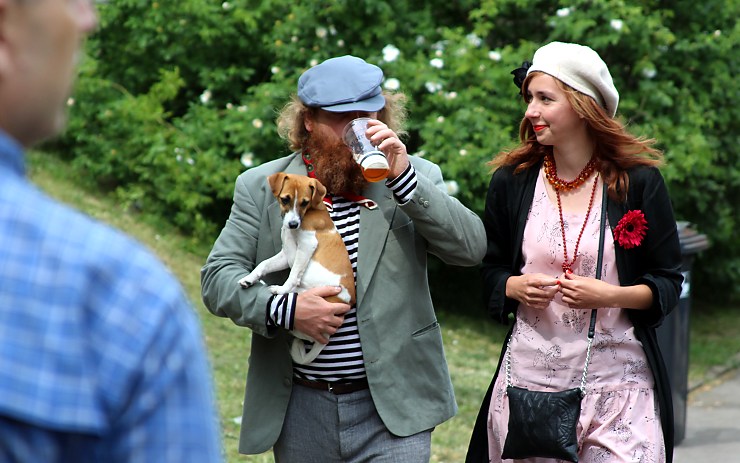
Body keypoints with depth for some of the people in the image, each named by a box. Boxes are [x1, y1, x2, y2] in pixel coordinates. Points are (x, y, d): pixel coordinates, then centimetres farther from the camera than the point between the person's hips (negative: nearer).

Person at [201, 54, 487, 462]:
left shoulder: (414, 177, 4)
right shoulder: (260, 187, 4)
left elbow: (471, 249, -8)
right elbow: (218, 278, -1)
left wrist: (403, 176, -18)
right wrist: (284, 310, -19)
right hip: (298, 409, 2)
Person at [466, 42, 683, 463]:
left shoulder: (639, 181, -2)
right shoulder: (511, 182, 5)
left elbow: (669, 282, 2)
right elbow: (492, 271, 15)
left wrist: (611, 295, -16)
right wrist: (517, 287, -7)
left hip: (616, 377, -2)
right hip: (530, 375, 2)